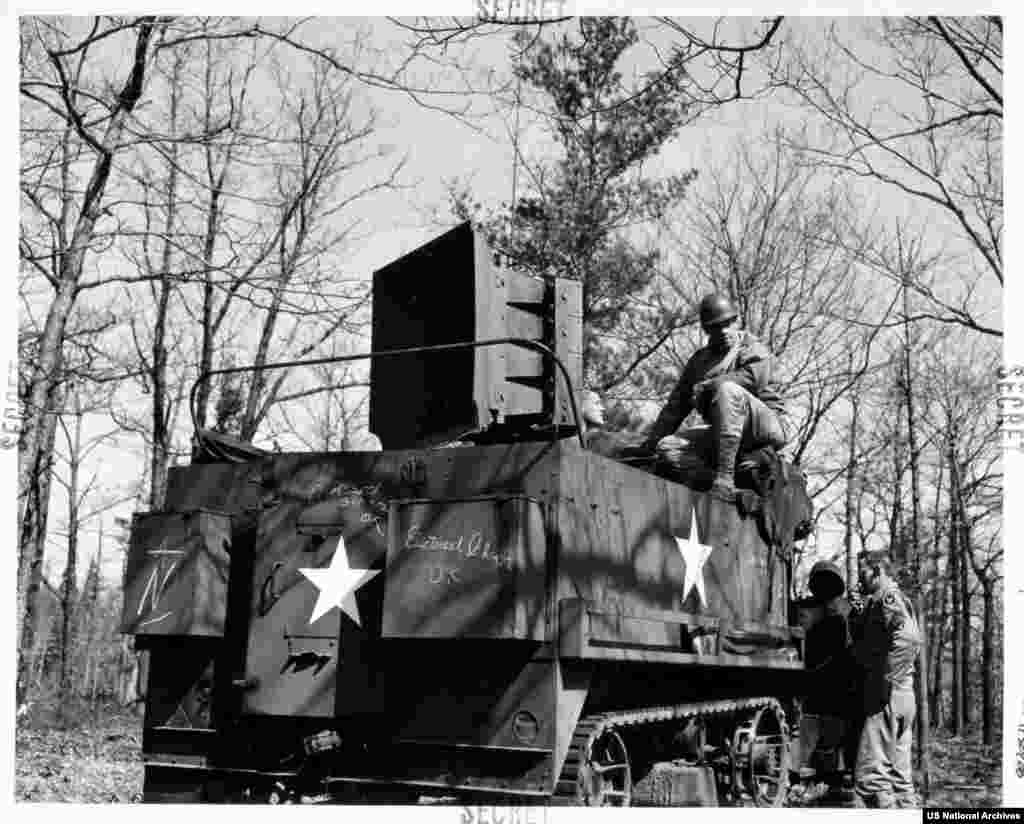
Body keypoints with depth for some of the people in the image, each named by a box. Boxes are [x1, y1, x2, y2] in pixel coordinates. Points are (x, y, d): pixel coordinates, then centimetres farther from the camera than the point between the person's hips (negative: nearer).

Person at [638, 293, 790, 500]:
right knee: (667, 447, -13)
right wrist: (649, 443, 12)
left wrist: (705, 386, -14)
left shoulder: (754, 349, 2)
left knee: (727, 388, -32)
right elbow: (676, 404, 18)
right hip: (721, 436, 6)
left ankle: (725, 478, -40)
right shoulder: (699, 360, 18)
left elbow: (755, 377, -22)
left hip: (769, 427, -6)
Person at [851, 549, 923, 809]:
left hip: (886, 699, -10)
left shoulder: (888, 598, -10)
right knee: (898, 772, 13)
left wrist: (886, 682, -24)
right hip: (902, 699, 10)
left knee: (871, 773, -10)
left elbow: (908, 639, -27)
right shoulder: (890, 600, 20)